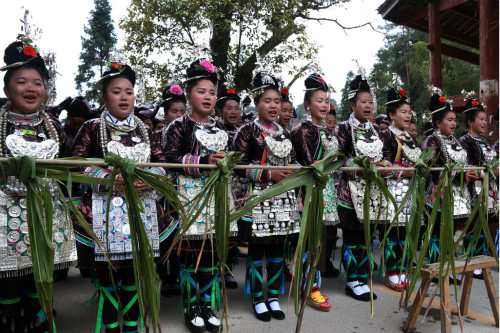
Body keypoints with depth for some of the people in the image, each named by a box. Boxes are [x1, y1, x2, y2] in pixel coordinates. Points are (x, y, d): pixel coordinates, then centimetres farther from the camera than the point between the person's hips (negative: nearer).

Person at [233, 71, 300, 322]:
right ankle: (258, 299, 18)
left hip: (283, 199, 6)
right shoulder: (247, 131, -3)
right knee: (257, 249, 1)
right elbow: (238, 166, -11)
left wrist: (293, 173, 3)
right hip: (258, 199, -5)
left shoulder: (284, 133, 16)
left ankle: (274, 297, 24)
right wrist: (268, 174, -17)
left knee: (278, 249, 10)